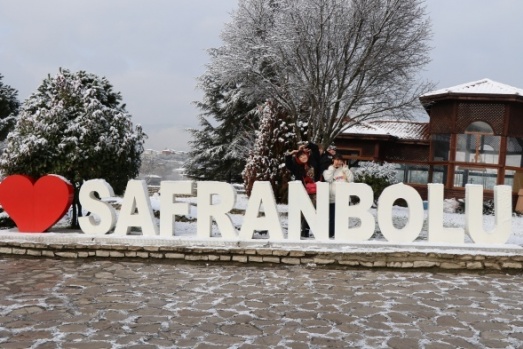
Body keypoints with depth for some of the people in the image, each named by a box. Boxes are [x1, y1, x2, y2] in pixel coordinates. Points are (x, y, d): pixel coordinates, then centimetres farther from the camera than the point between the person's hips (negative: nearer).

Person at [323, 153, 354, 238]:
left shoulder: (345, 169, 12)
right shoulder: (328, 169, 5)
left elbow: (351, 179, 0)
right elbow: (328, 179, -13)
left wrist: (345, 168, -3)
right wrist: (333, 167, -9)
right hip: (332, 197, -3)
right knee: (332, 216, 1)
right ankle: (330, 233, 8)